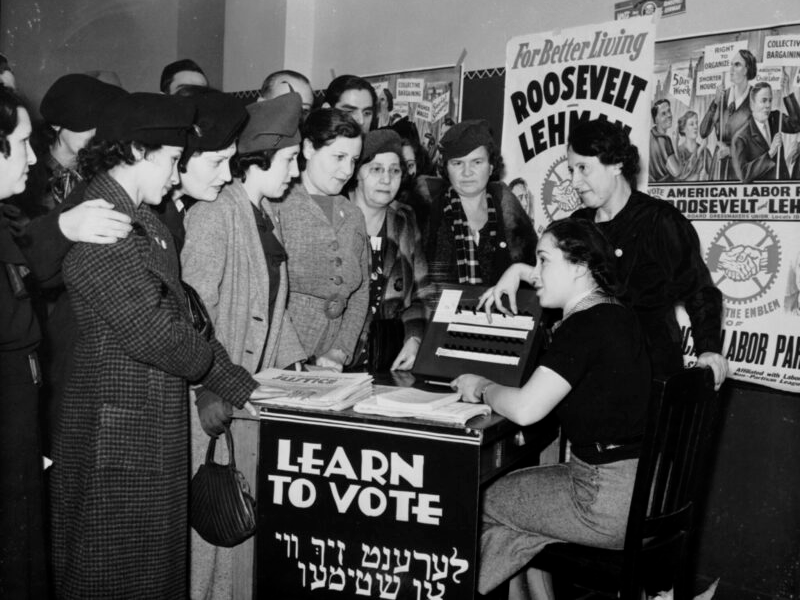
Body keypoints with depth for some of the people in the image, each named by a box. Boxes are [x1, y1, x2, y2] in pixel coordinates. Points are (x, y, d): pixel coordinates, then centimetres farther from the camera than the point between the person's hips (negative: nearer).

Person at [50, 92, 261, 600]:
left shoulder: (147, 223, 14)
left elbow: (185, 312, 14)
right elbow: (155, 334, -22)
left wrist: (238, 385, 9)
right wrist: (211, 359, -4)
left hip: (158, 437, 10)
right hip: (116, 439, -9)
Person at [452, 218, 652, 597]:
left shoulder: (584, 327, -20)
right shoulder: (612, 314, 9)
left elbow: (525, 408, -29)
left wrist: (482, 388, -11)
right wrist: (518, 271, 23)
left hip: (610, 501, -9)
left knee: (480, 502, 8)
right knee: (510, 485, 23)